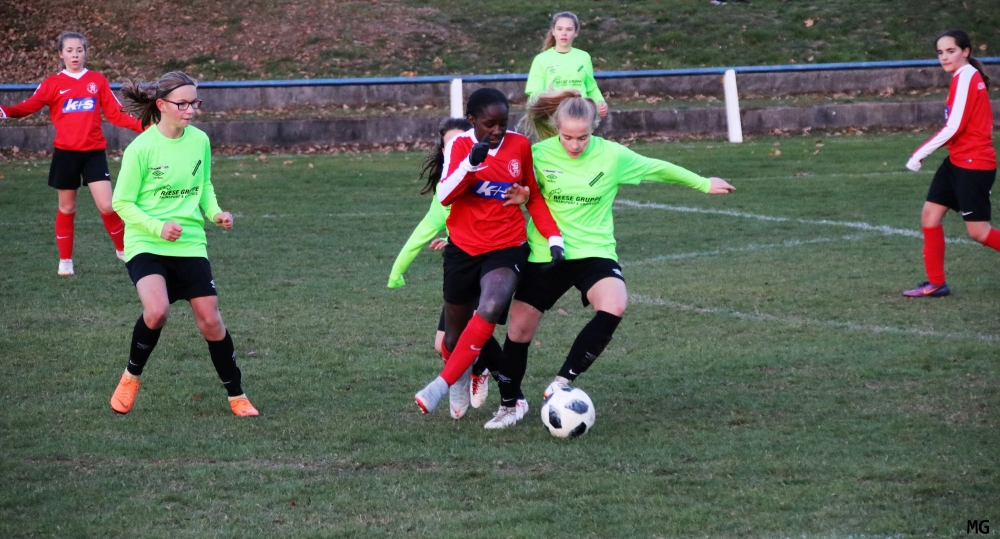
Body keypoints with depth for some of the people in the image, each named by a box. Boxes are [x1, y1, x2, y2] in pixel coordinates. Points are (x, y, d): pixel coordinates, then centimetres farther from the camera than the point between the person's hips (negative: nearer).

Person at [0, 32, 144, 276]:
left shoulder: (98, 80, 3)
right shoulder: (53, 83, -1)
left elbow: (116, 114, 3)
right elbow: (28, 107, -12)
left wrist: (142, 126, -10)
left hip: (94, 152, 0)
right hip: (65, 153, 0)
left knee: (107, 206, -6)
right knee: (66, 208, 9)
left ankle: (123, 249, 17)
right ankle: (65, 261, 21)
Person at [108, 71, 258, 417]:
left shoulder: (199, 140, 1)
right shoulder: (141, 148, -13)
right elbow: (122, 203, -7)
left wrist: (215, 213, -2)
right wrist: (158, 227, -21)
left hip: (190, 245, 4)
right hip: (146, 245, -4)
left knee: (210, 321, 3)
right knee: (157, 310, -27)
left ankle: (237, 397, 19)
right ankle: (131, 377, -1)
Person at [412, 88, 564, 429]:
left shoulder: (520, 146, 0)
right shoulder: (460, 146, -5)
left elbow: (534, 196, 12)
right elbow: (444, 196, -18)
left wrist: (554, 237, 3)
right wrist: (471, 163, -33)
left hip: (506, 248, -1)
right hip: (463, 248, 1)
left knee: (490, 308, -30)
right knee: (455, 331, 10)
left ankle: (441, 385, -28)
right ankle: (464, 377, 44)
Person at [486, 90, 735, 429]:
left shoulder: (612, 156, -7)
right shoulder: (539, 155, -8)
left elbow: (658, 169, 8)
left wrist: (704, 184, 19)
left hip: (594, 252, -1)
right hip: (545, 257, 1)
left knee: (614, 306, -30)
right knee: (519, 328, 2)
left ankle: (563, 382, -20)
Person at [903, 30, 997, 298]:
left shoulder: (966, 78, -17)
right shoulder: (966, 77, 11)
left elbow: (954, 127, -21)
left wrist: (920, 153, -13)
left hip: (973, 165, -10)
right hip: (957, 162, 10)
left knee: (978, 231, -5)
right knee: (929, 216, 7)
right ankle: (936, 283, 13)